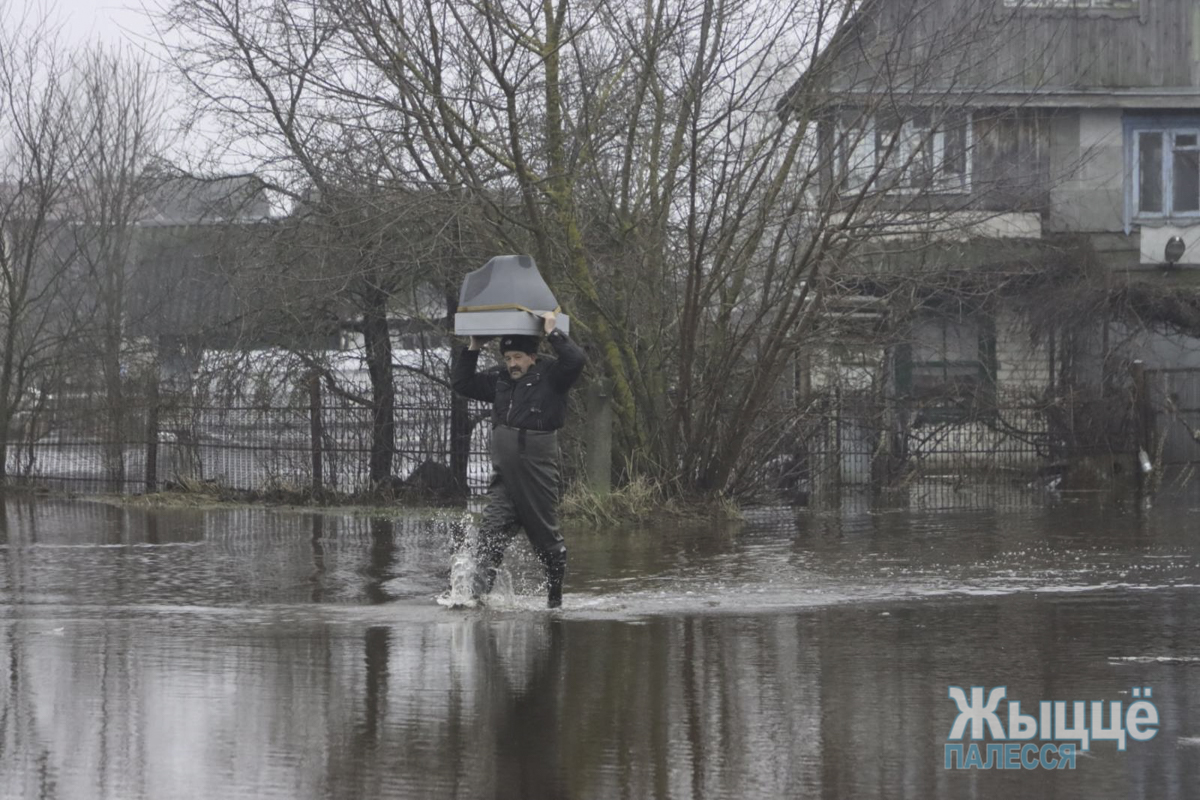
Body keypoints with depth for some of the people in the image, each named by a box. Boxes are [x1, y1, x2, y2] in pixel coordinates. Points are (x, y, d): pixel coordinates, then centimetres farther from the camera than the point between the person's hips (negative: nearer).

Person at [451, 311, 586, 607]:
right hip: (504, 477, 5)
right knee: (490, 534, -7)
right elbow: (461, 382, 22)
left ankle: (555, 597, 20)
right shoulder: (499, 380, 14)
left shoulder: (550, 375, -2)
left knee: (546, 536, 6)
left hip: (537, 472, -5)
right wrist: (473, 348, 13)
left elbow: (576, 360, -20)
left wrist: (553, 333, -14)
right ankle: (477, 593, -14)